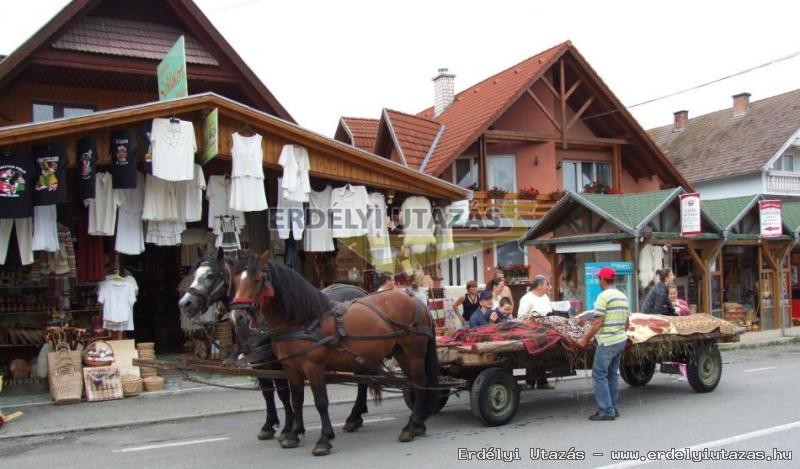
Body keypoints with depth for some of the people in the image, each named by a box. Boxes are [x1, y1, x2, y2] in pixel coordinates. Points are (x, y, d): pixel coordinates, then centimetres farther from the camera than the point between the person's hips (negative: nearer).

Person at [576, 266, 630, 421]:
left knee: (599, 375, -2)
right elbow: (626, 321, 15)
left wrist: (585, 339, -10)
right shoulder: (623, 296, 10)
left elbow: (598, 322, -17)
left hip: (607, 342, -8)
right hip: (621, 340, 8)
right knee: (612, 374, 15)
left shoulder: (604, 296, -14)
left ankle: (606, 410, -3)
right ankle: (613, 408, 20)